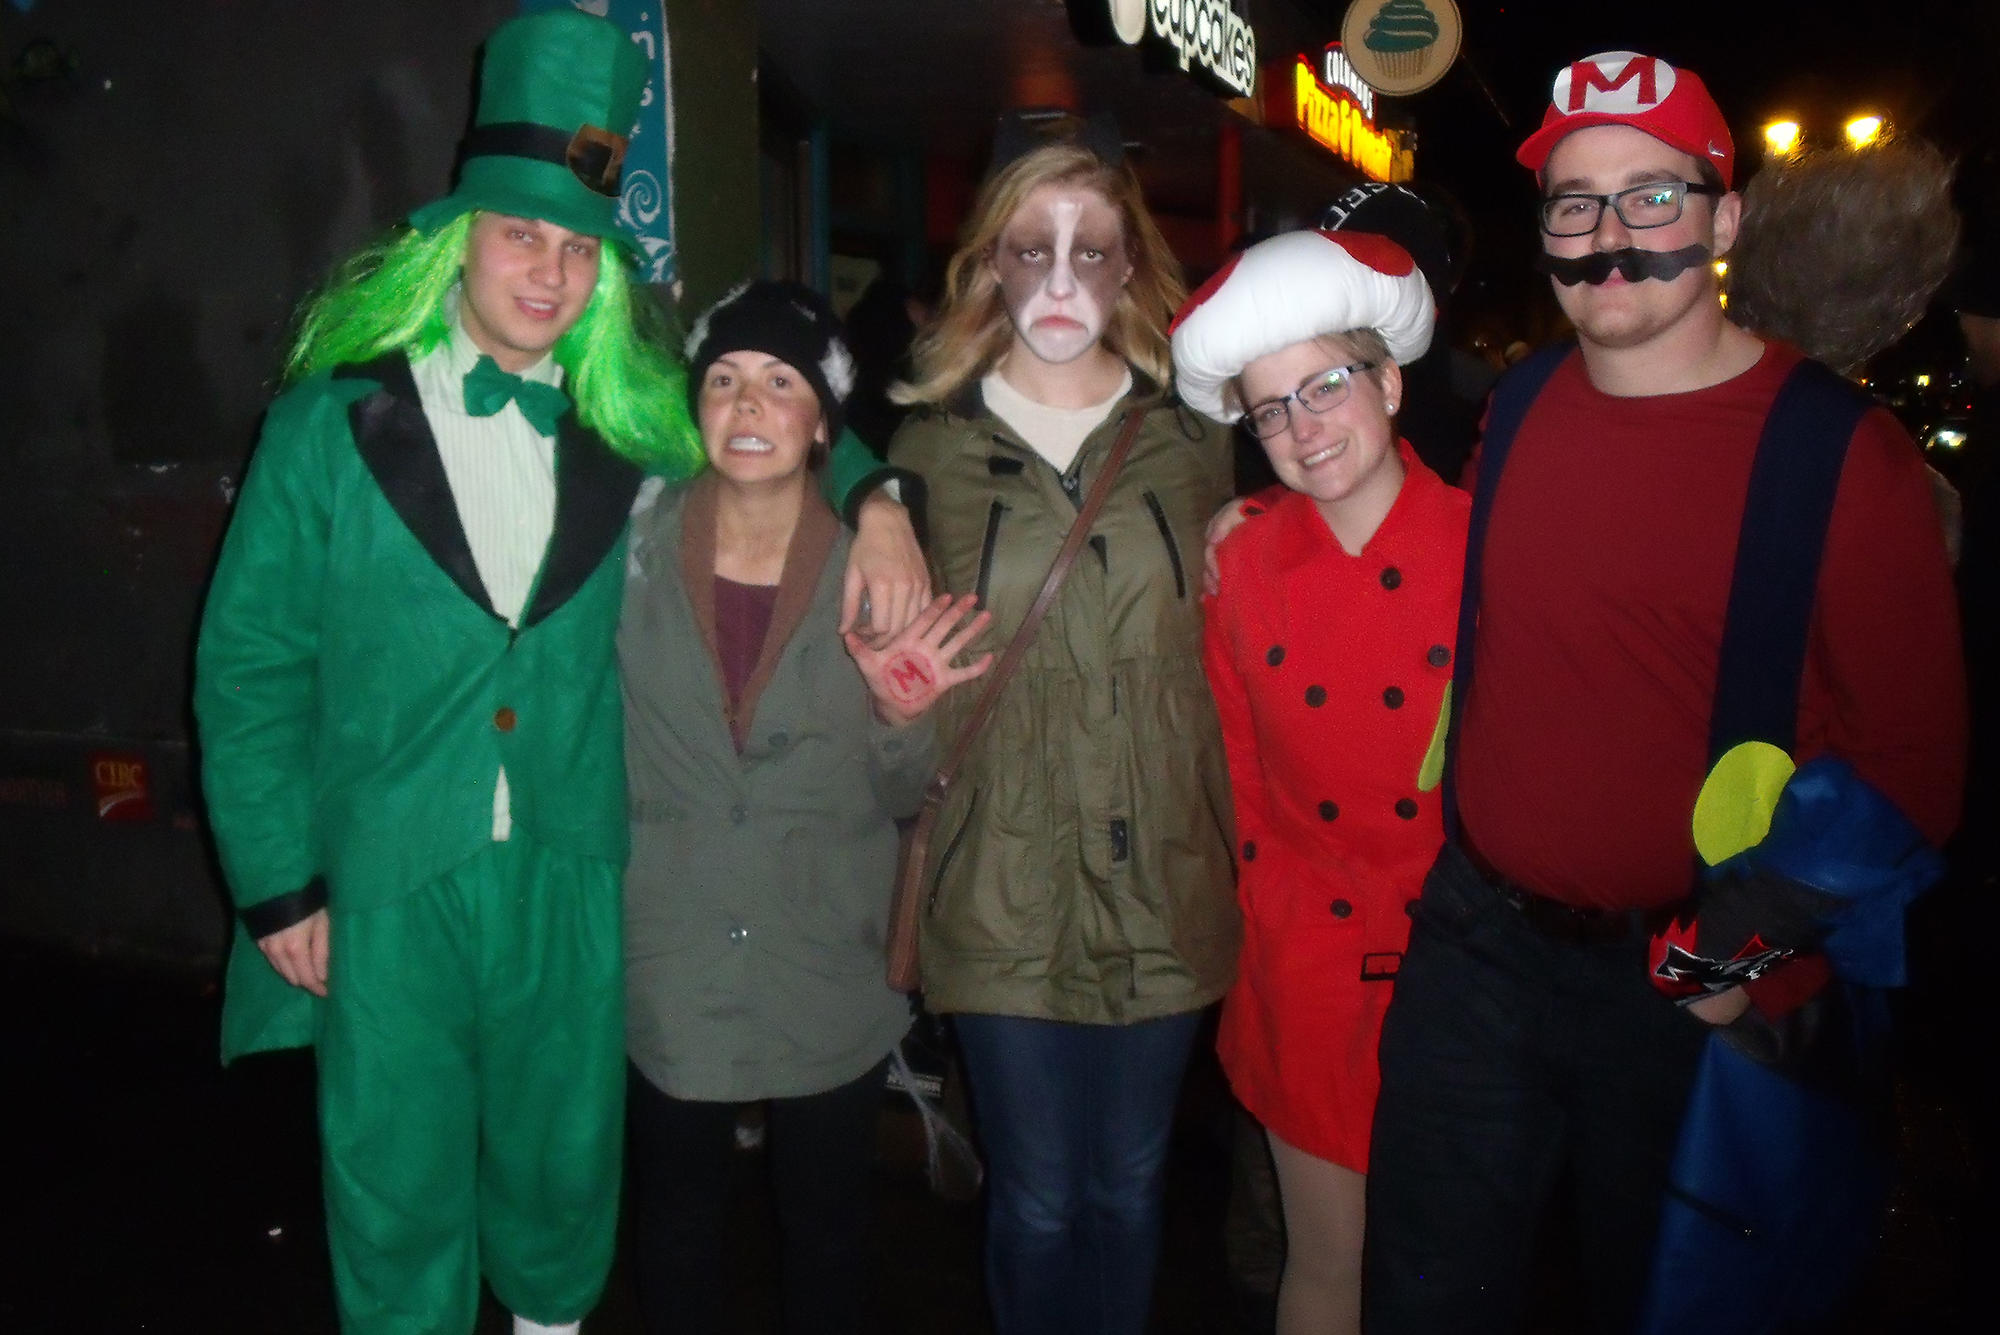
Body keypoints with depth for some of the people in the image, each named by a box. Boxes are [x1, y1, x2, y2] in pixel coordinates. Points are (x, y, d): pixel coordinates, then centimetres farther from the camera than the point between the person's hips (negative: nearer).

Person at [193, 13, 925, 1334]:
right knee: (399, 1189, 12)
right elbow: (250, 666, -3)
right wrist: (275, 885, -6)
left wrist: (873, 501, -6)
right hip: (386, 887, -2)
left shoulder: (623, 430, 2)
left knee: (564, 1168, 20)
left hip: (571, 879, 3)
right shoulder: (332, 423, -4)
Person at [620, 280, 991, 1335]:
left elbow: (904, 796, -2)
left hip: (830, 979, 0)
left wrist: (899, 718, -20)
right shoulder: (636, 547, -7)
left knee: (827, 1229, 17)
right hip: (670, 974, 0)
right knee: (677, 1230, 18)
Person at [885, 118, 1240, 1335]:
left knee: (1130, 1185, 15)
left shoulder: (1194, 439, 5)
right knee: (1037, 1200, 9)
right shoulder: (932, 448, 3)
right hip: (1006, 898, -1)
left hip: (1162, 883, 1)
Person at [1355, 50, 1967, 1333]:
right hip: (1475, 944, 4)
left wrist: (1770, 968, -17)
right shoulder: (1515, 406, 3)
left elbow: (1911, 759, -11)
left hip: (1691, 984, -3)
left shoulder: (1839, 449, -12)